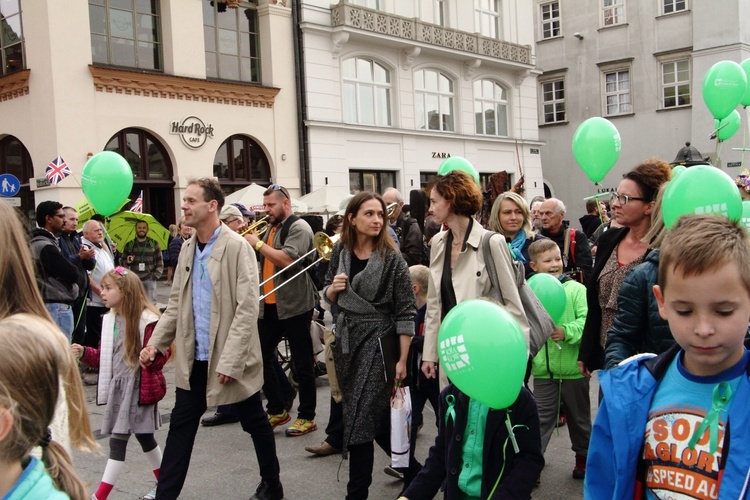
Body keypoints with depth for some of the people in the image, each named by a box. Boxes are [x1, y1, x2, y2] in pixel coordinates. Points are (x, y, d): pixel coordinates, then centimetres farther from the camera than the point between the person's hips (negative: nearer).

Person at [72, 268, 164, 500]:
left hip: (137, 388, -8)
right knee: (144, 438, 16)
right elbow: (104, 357, 17)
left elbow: (160, 356, -14)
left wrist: (151, 356, -35)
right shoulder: (110, 320, 9)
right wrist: (84, 353, 0)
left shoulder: (147, 320, -15)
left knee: (118, 439, -5)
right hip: (116, 387, 8)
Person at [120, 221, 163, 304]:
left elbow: (160, 261, 7)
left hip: (149, 280, -1)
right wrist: (127, 262, -10)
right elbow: (122, 262, 12)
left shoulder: (154, 244, 8)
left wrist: (156, 275, -4)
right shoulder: (129, 245, 10)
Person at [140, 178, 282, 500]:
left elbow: (247, 307, -18)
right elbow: (176, 303, 14)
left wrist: (229, 361, -21)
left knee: (255, 423, 12)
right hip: (194, 359, 6)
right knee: (180, 427, 9)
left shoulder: (236, 247, -14)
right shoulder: (187, 248, 8)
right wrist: (156, 343, 4)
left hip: (230, 359, -6)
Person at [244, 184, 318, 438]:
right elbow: (260, 261, 20)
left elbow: (288, 259, -24)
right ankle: (277, 410, 23)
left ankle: (307, 417, 12)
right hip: (269, 305, 8)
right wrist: (249, 242, 3)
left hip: (294, 305, -8)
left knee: (302, 363, 2)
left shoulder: (298, 227, -10)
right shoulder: (271, 229, 16)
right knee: (262, 356, 9)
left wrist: (258, 244, -15)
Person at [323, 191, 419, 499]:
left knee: (361, 417, -5)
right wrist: (333, 288, -10)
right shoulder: (340, 251, 3)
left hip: (376, 343, -5)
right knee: (377, 417, 13)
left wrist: (402, 360, -14)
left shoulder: (391, 258, -11)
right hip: (345, 340, 5)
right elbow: (329, 297, 14)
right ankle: (411, 469, 34)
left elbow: (405, 312, -11)